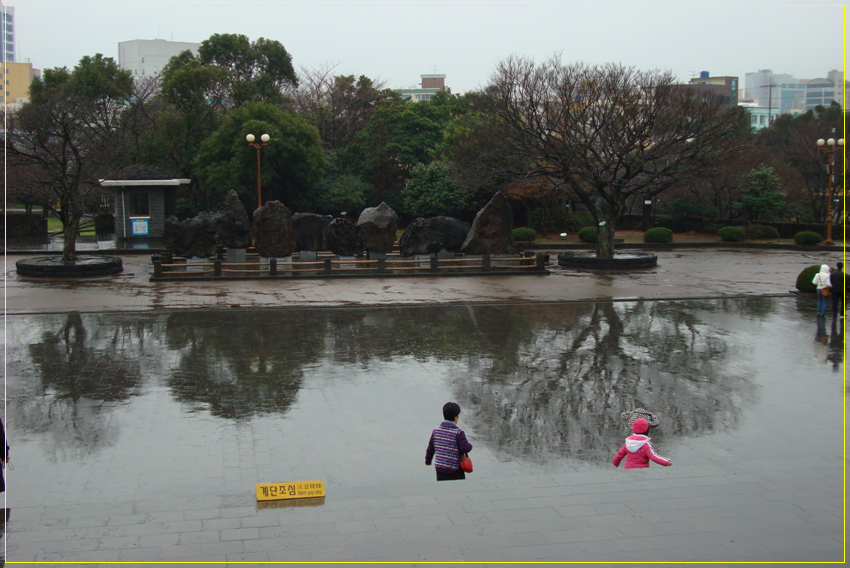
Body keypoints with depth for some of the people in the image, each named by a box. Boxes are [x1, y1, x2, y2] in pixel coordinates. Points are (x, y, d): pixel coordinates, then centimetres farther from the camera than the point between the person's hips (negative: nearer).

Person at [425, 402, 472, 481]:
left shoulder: (436, 430, 2)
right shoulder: (458, 433, -15)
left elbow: (430, 448, 9)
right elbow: (465, 448, -19)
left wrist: (428, 460, 25)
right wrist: (470, 446, 5)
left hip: (440, 470, 5)